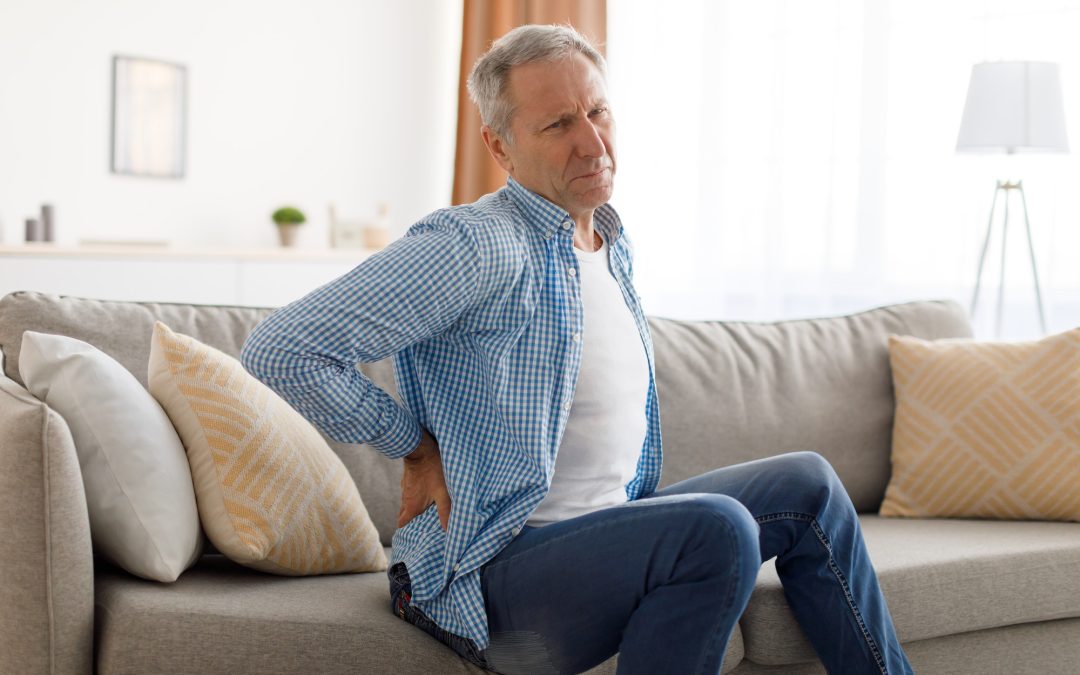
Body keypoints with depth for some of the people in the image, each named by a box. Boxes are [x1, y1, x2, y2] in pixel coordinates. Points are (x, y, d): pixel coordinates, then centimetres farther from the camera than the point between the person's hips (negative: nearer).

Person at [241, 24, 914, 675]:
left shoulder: (617, 248, 12)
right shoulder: (479, 245, -17)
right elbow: (284, 350, -23)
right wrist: (417, 446, -13)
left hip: (610, 529, 9)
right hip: (489, 574, -9)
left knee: (805, 484, 8)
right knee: (714, 527, -30)